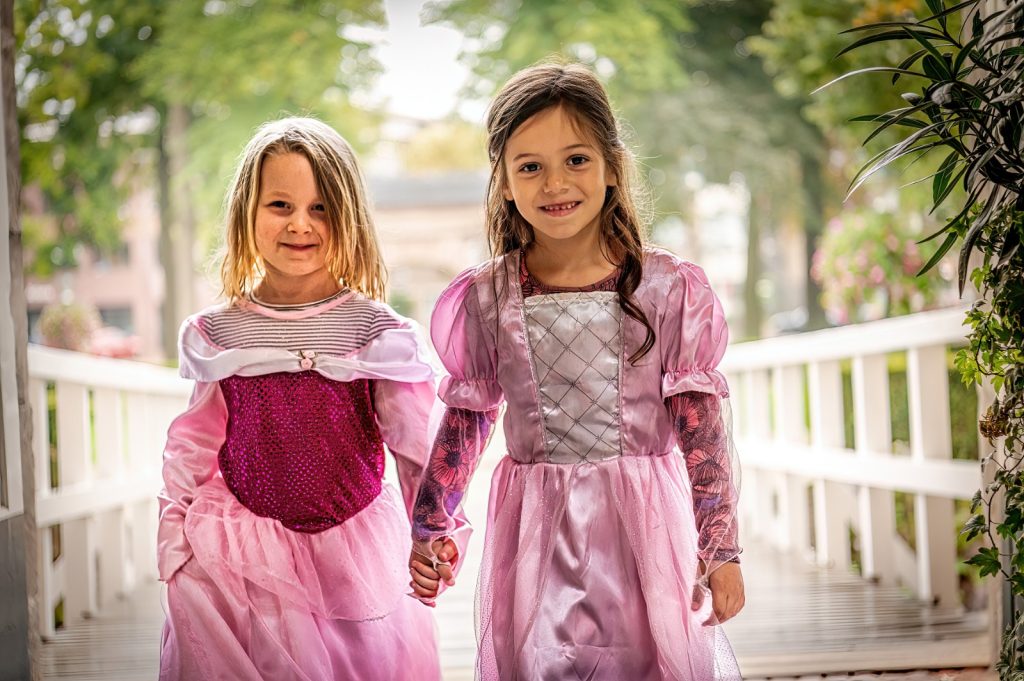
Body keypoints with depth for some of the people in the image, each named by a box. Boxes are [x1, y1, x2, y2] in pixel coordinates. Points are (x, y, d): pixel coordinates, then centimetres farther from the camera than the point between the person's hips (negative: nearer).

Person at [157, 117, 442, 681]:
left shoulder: (376, 330, -6)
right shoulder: (216, 335, 1)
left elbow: (419, 444, -3)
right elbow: (193, 445, 10)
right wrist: (173, 540, 8)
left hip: (353, 548, -1)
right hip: (241, 553, 1)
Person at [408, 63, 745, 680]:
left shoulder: (667, 287, -3)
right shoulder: (484, 300, 1)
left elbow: (704, 429, -1)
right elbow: (464, 423, 11)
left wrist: (722, 552, -1)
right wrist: (433, 530, 8)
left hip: (644, 525, -1)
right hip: (534, 536, 1)